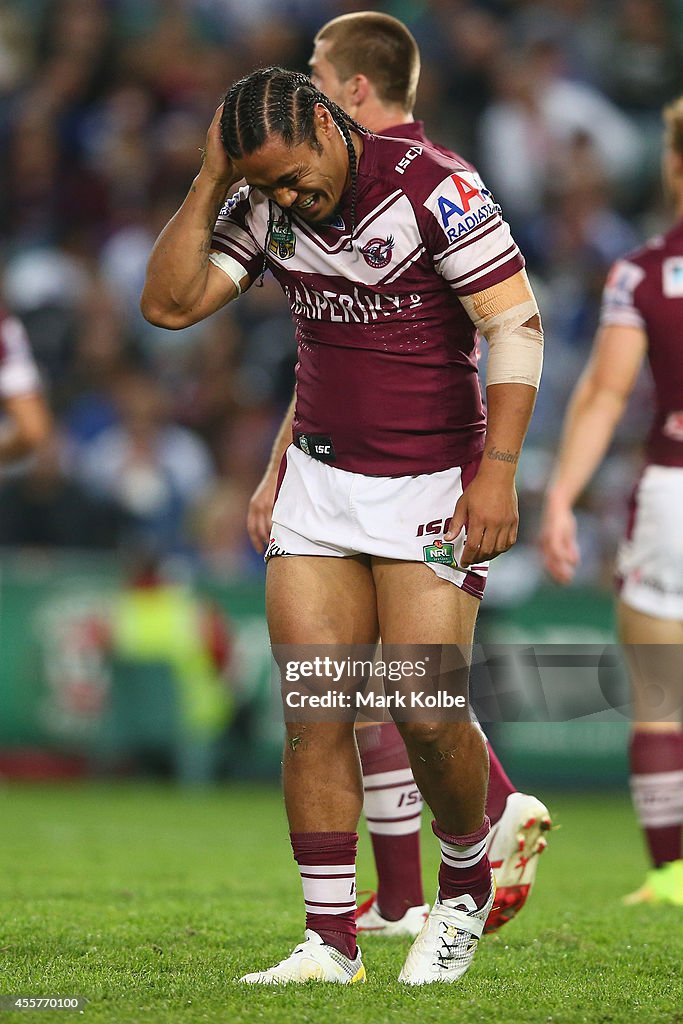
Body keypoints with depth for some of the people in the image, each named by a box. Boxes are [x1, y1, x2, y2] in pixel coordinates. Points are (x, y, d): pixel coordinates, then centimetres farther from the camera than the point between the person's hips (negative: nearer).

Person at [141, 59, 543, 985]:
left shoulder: (433, 188, -16)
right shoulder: (264, 209, 2)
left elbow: (515, 323, -16)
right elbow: (169, 303, 0)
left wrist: (497, 472, -21)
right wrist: (209, 182, -9)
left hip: (434, 484, -5)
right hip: (321, 483, 5)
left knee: (427, 715, -10)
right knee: (312, 711, -3)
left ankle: (467, 888, 17)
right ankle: (331, 942, 2)